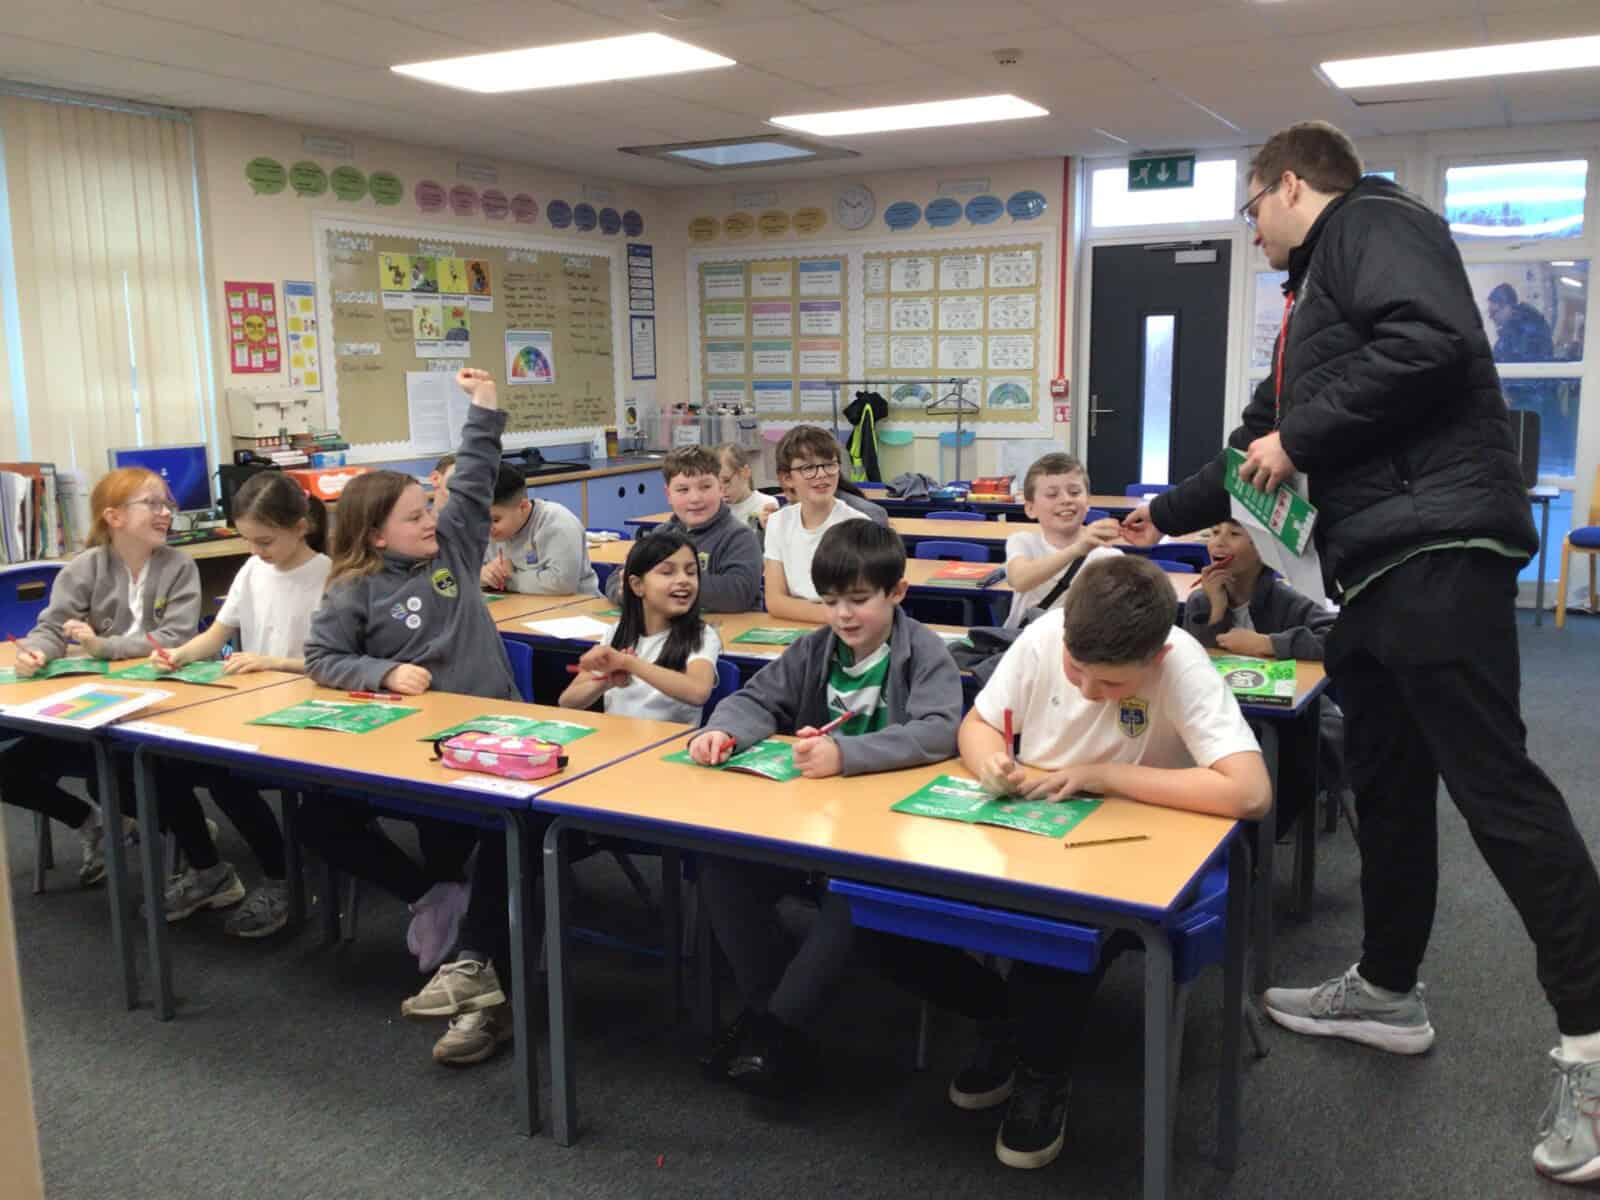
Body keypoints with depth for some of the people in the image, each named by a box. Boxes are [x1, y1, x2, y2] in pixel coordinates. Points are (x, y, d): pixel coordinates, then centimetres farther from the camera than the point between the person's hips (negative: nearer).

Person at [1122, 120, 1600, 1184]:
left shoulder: (1369, 221, -1)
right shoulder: (1325, 286, 28)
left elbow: (1431, 341, -21)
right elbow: (1266, 441, 34)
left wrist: (1301, 436, -13)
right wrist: (1167, 516, 40)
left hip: (1435, 551, -10)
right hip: (1379, 565, 11)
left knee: (1495, 787, -10)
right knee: (1386, 782, 14)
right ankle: (1387, 990, 26)